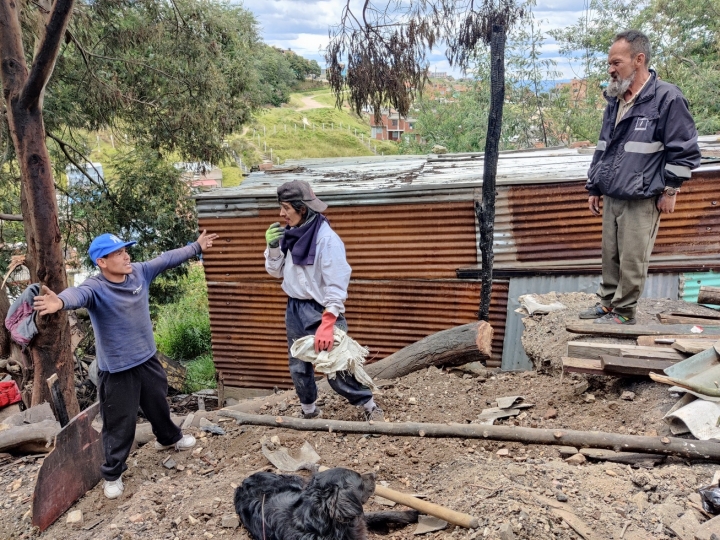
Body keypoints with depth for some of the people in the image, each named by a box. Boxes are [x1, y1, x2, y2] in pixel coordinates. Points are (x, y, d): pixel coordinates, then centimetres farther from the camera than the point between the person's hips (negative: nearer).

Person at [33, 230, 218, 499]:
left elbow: (168, 258, 7)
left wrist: (196, 247, 17)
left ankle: (169, 438, 55)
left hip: (147, 359, 6)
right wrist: (60, 301, -70)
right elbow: (78, 294, -46)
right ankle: (112, 474, 26)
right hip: (116, 370, -6)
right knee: (120, 424, 5)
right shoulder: (95, 288, -23)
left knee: (159, 404, 27)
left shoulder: (140, 272, -6)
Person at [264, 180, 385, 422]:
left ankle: (370, 406, 15)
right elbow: (276, 271, 12)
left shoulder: (326, 238, -20)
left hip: (320, 311, -7)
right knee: (298, 367, 15)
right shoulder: (290, 234, 2)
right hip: (295, 309, 7)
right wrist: (273, 247, -7)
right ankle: (309, 411, 33)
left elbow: (336, 285, -21)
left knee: (336, 367, -3)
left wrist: (327, 324, -27)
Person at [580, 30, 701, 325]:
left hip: (642, 201, -7)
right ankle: (608, 302, 29)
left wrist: (670, 190, -7)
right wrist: (594, 188, 19)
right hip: (611, 198, 7)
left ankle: (624, 311, 14)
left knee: (632, 261, 0)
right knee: (610, 256, 14)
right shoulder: (615, 100, 13)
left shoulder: (667, 97, -10)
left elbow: (685, 151, -8)